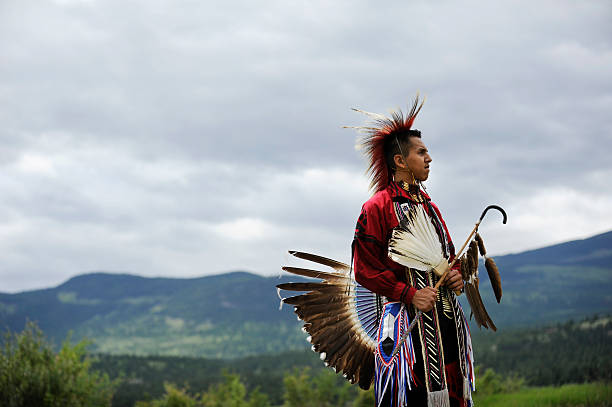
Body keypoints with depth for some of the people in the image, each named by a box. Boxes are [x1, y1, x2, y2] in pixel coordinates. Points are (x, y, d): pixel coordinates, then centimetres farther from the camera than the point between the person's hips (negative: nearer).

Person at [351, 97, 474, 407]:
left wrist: (455, 275, 6)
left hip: (447, 315, 7)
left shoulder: (428, 205, 20)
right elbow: (365, 270, -7)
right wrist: (410, 295, -14)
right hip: (406, 316, -7)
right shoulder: (377, 207, -3)